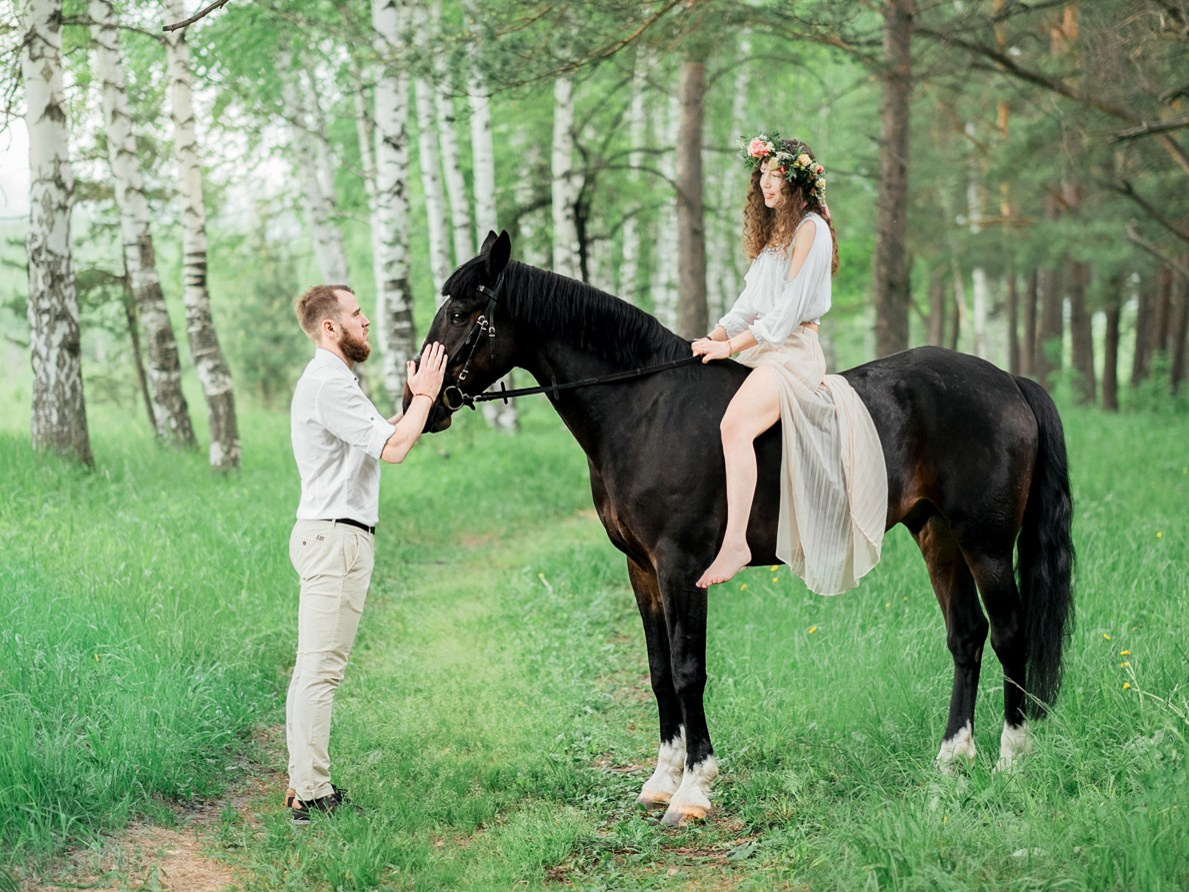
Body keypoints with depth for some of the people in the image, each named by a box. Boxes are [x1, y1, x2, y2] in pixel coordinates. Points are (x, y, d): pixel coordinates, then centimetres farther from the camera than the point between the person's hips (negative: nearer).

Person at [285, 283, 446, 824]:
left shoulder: (332, 380, 21)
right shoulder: (328, 383, -14)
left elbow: (381, 436, 24)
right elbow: (393, 448, -19)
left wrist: (417, 399, 16)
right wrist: (423, 396, -6)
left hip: (333, 536, 11)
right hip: (334, 536, -11)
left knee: (316, 669, 11)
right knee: (321, 668, -10)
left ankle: (305, 785, 14)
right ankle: (310, 795, -10)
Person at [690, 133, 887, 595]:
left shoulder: (810, 229, -7)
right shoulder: (773, 230, 22)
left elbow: (787, 311, -14)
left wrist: (730, 346, -16)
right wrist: (714, 337, 1)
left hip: (793, 350, -10)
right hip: (759, 349, 10)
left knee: (735, 424, -34)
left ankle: (735, 542, -38)